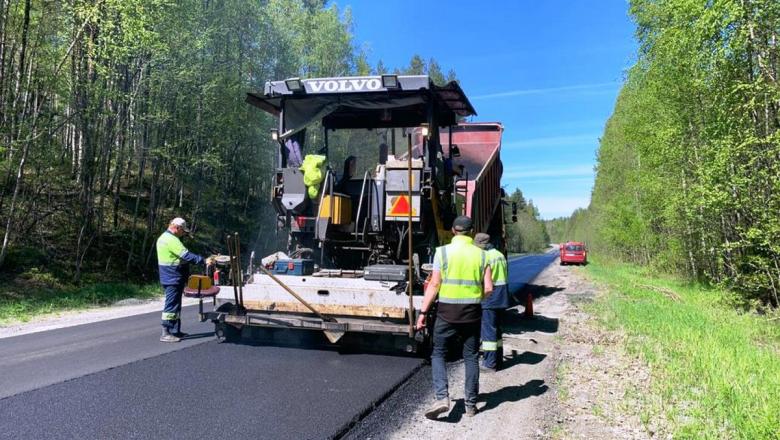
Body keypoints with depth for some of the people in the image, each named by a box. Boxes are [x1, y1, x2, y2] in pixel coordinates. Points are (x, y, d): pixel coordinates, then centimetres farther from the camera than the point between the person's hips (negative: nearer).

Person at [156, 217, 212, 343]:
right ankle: (165, 334, -3)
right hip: (173, 279, -11)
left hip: (169, 278, 11)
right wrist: (204, 261, -26)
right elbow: (186, 255, -26)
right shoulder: (172, 240, -18)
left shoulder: (163, 237, 16)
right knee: (171, 305, -6)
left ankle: (175, 331, 23)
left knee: (175, 305, 16)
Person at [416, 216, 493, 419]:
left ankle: (442, 397, -3)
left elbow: (434, 285, -8)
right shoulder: (481, 254, 1)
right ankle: (471, 404, 19)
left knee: (438, 354, 11)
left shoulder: (442, 252, -6)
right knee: (471, 358, 13)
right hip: (472, 312, 2)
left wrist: (423, 312, -3)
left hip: (447, 311, -2)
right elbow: (488, 288, -2)